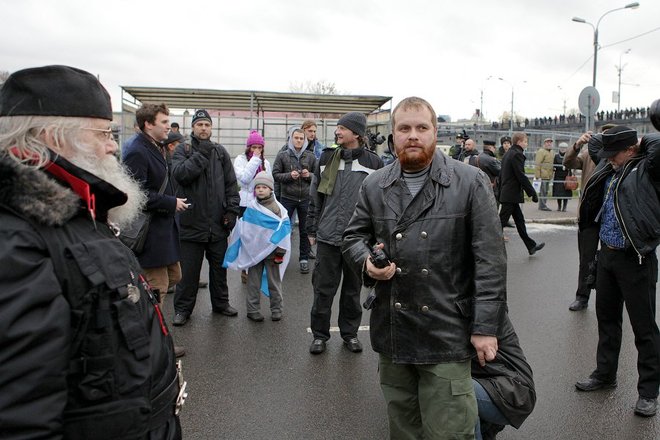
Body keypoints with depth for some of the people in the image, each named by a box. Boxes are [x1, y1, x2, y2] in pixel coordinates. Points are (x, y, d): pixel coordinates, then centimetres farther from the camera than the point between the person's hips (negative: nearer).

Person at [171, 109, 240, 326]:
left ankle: (220, 302, 32)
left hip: (218, 223, 3)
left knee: (219, 266, 16)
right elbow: (180, 173, -19)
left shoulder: (220, 151, 9)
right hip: (191, 221, -3)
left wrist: (232, 209, -1)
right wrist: (201, 154, -19)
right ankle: (182, 308, 19)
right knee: (188, 269, 5)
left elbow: (231, 184, 8)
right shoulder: (182, 150, 1)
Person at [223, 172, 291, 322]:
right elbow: (243, 229, 9)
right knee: (253, 282, 8)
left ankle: (276, 309, 21)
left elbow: (284, 229, -7)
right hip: (254, 252, 2)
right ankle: (252, 309, 18)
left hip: (272, 252, -2)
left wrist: (280, 252, -9)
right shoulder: (251, 208, 1)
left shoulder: (278, 208, -6)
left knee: (274, 281, 10)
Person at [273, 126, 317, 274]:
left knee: (305, 230, 7)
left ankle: (304, 259, 17)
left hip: (305, 198, 1)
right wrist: (289, 175, -16)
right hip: (287, 198, -1)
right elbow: (275, 175, 0)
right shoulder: (282, 155, 1)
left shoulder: (310, 156, 4)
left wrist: (309, 175, -11)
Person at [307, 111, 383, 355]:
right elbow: (315, 196, 10)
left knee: (353, 288, 12)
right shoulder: (327, 158, 5)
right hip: (328, 236, 1)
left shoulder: (373, 162, 0)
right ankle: (319, 334, 21)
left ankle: (349, 332, 29)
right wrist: (312, 229, 8)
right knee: (323, 288, 6)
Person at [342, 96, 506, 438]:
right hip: (391, 333, 4)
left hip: (446, 336, -4)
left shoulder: (470, 182, -6)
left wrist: (486, 326, -11)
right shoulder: (374, 185, 6)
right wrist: (367, 262, -8)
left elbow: (490, 259, -8)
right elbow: (353, 236, 15)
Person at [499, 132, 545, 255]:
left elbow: (501, 175, 17)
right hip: (512, 195, -10)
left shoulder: (507, 154, 13)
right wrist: (532, 193, -13)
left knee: (520, 220, 15)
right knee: (501, 222, -6)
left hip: (506, 193, 10)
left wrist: (500, 192, 20)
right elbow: (521, 176, -19)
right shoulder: (517, 154, -15)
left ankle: (531, 246, 25)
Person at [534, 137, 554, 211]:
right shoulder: (541, 151, -8)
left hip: (548, 176, 9)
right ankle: (542, 206, -4)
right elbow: (537, 164, -14)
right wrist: (537, 176, -19)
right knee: (542, 191, -8)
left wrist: (551, 174, 19)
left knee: (546, 191, 12)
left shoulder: (551, 152, 20)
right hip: (543, 175, -9)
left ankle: (543, 205, 19)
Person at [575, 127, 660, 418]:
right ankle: (605, 374, 34)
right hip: (607, 254, 8)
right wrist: (606, 137, 12)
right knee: (606, 317, 18)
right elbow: (594, 143, 27)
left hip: (636, 258, -7)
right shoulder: (609, 167, 9)